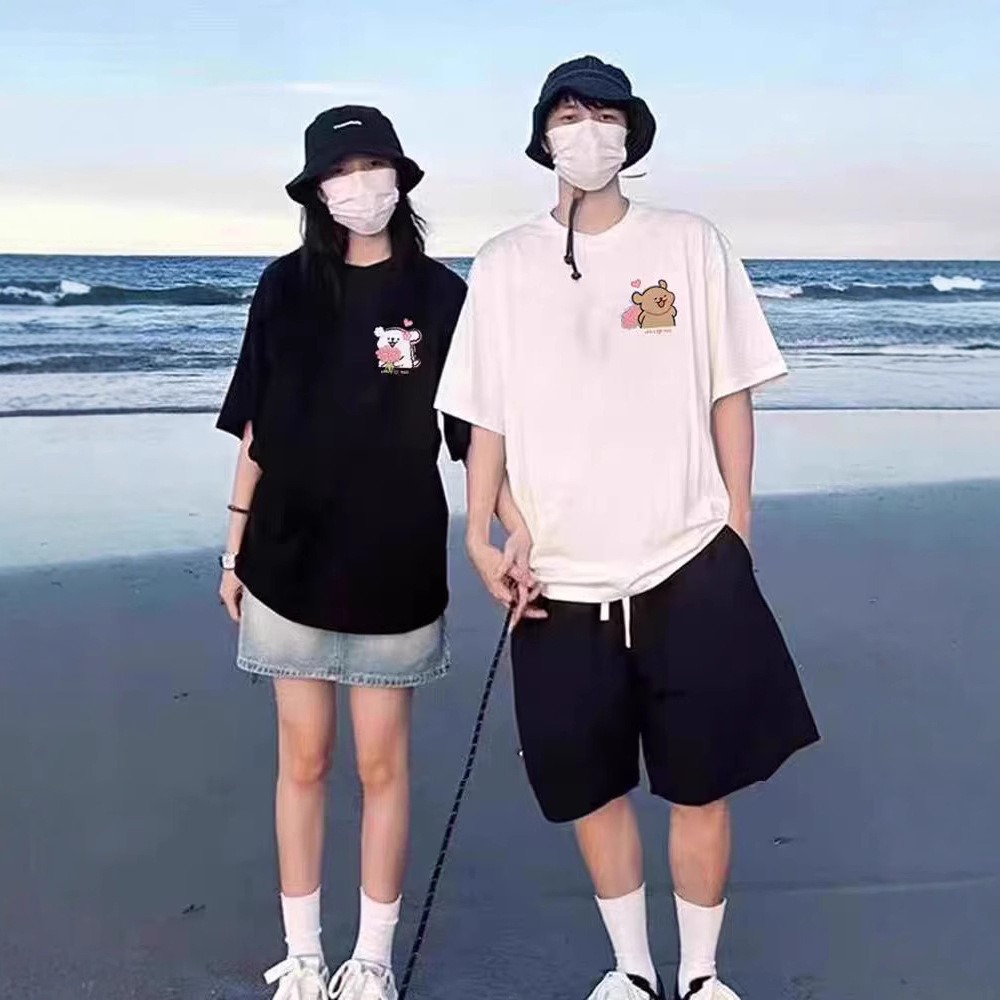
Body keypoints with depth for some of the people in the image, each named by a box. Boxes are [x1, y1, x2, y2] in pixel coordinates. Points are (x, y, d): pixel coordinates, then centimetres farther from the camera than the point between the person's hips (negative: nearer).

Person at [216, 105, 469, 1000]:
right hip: (291, 559, 2)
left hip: (395, 564, -1)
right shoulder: (287, 287, 2)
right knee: (303, 761, 10)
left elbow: (477, 431, -5)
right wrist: (235, 548, 7)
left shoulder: (440, 295, -3)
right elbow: (256, 429, 6)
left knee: (382, 765, 7)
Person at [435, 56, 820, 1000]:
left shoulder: (691, 244, 3)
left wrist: (737, 534, 2)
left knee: (701, 787, 6)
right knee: (593, 791, 11)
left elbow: (730, 396, 5)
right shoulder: (502, 264, 5)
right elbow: (486, 416, 5)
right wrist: (486, 535, -7)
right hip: (562, 580, 1)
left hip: (690, 568, -1)